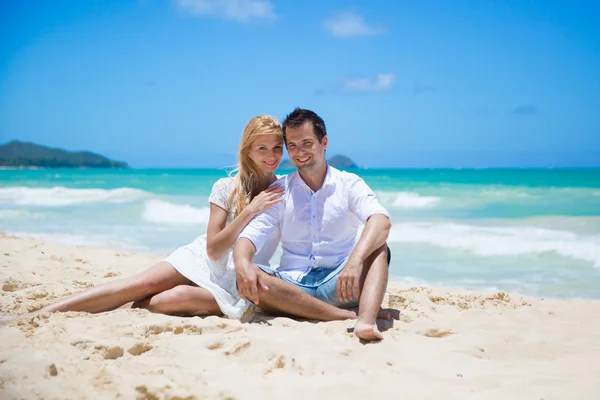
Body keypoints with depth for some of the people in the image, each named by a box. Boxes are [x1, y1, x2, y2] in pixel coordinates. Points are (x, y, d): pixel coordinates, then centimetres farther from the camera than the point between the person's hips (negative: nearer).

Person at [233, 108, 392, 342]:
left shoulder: (349, 184, 2)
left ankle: (366, 322, -50)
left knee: (378, 248, -25)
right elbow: (251, 233, -3)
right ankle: (348, 315, -31)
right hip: (293, 285, 1)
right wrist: (242, 263, -29)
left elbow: (381, 221, -18)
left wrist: (355, 261, -38)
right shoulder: (279, 191, 8)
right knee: (245, 277, -28)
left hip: (338, 285, -1)